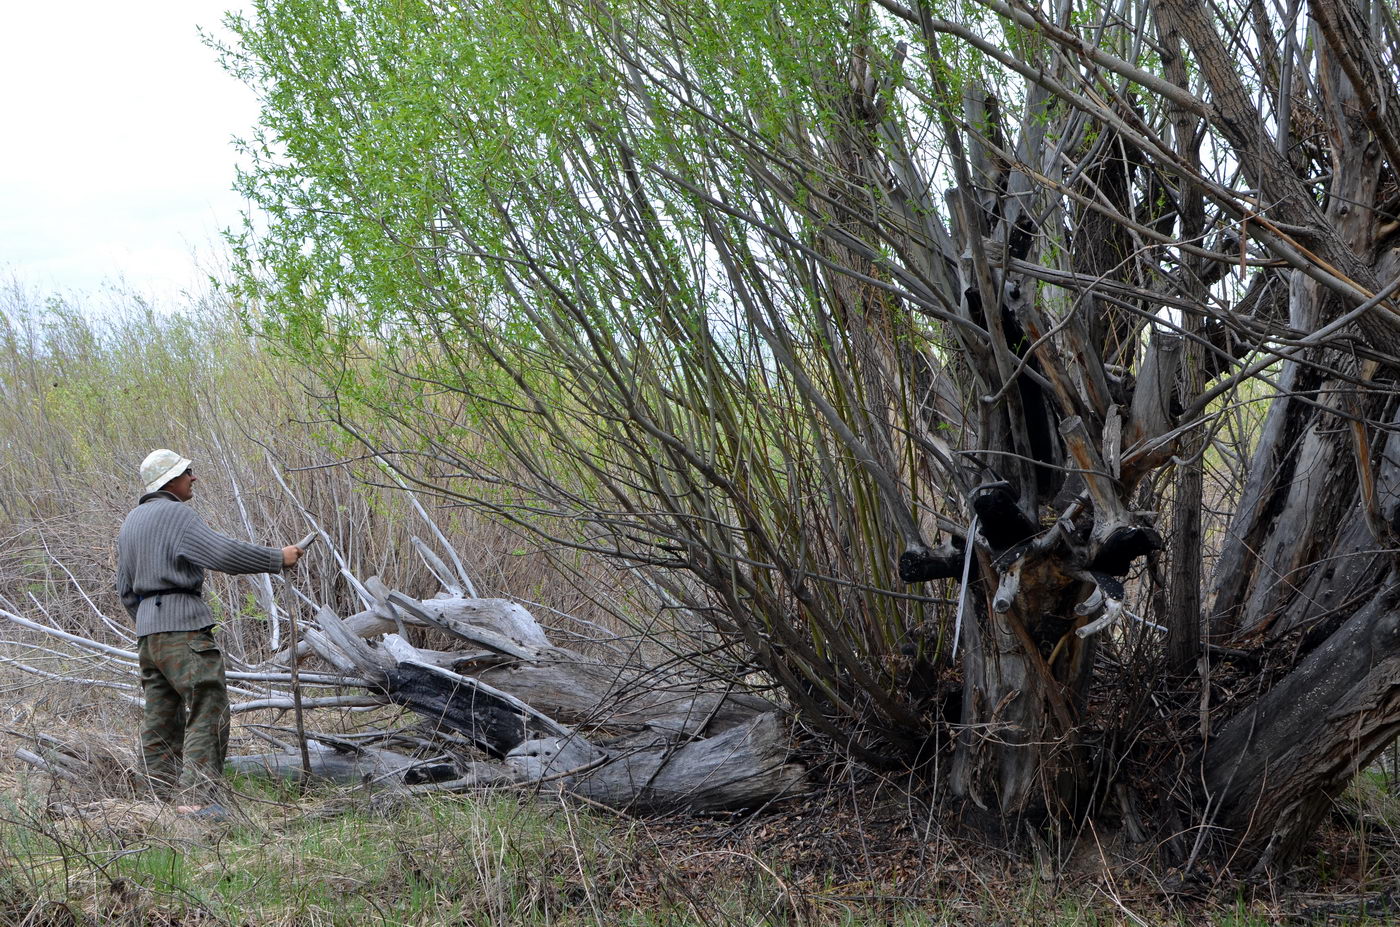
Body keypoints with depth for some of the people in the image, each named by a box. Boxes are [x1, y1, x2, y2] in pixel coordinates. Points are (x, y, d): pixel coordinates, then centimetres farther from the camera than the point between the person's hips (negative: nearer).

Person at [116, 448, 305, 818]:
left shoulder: (131, 521, 19)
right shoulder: (175, 514, -9)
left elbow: (125, 588, 23)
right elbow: (223, 553, -19)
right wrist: (277, 558, -11)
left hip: (147, 627, 9)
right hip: (183, 624, -9)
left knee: (161, 719, 10)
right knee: (208, 710, -12)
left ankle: (166, 799, 10)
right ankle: (198, 797, -21)